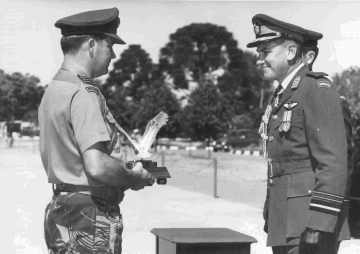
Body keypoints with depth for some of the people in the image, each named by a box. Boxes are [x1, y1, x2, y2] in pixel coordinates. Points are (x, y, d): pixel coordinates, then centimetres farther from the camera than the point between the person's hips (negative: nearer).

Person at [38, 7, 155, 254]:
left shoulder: (52, 90, 13)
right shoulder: (83, 94, -17)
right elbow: (96, 166, -28)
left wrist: (124, 170, 13)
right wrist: (136, 178, -10)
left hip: (60, 210, 10)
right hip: (89, 217, -10)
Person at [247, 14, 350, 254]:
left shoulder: (318, 90, -11)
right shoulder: (282, 97, 16)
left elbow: (333, 164, -18)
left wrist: (318, 226, -23)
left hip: (309, 217, -9)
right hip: (285, 224, 9)